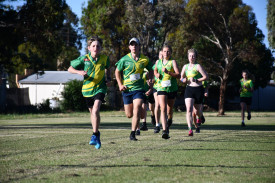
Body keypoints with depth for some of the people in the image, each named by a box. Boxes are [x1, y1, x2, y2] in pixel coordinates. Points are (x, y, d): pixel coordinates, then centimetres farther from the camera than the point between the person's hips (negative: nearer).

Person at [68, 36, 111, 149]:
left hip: (100, 88, -2)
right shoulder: (84, 59, -9)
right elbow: (70, 69, -2)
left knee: (95, 110, -21)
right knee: (92, 112, 14)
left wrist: (108, 78, 5)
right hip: (87, 88, 2)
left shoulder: (104, 59, -4)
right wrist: (79, 72, -20)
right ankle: (96, 135, 34)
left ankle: (95, 136, -15)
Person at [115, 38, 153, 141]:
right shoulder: (124, 59, -4)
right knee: (129, 115, 5)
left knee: (136, 111, -16)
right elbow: (117, 71, 9)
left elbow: (150, 70, 18)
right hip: (126, 89, 0)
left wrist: (150, 80, 4)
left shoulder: (145, 59, 0)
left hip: (139, 88, 0)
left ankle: (133, 134, -7)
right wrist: (120, 84, -1)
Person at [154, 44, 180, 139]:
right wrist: (157, 74, 8)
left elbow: (178, 75, -12)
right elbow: (155, 70, 30)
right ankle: (164, 130, -26)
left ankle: (169, 120, 47)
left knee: (169, 109, 12)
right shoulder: (158, 62, 9)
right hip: (161, 88, 1)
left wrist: (168, 72, -25)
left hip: (172, 88, -1)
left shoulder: (173, 62, -2)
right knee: (163, 108, -17)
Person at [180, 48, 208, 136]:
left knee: (198, 109, 13)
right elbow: (181, 78, 22)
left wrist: (196, 80, -17)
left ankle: (199, 117, 51)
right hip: (189, 89, 3)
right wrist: (184, 80, -1)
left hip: (198, 89, -3)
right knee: (189, 110, -15)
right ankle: (190, 130, -21)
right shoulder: (185, 66, 9)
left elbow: (206, 77, -9)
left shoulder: (198, 66, -6)